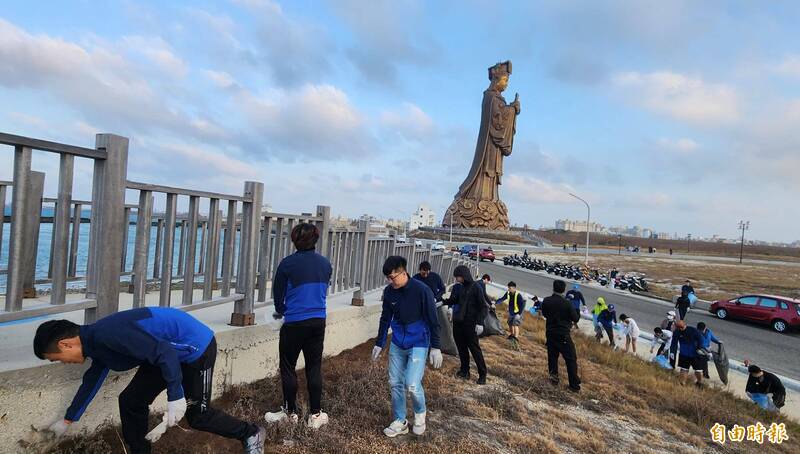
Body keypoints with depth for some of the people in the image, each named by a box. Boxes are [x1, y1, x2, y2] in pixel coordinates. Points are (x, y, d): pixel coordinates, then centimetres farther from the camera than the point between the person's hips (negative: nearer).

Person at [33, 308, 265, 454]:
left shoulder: (108, 334, -26)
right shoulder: (96, 342, 7)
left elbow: (164, 353, -30)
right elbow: (91, 381, 25)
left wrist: (176, 397, -27)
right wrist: (67, 420, 36)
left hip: (196, 346, -10)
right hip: (172, 352, 10)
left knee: (197, 416, 3)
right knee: (131, 401, 10)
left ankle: (251, 434, 21)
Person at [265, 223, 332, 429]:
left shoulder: (288, 264, -12)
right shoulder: (325, 264, 1)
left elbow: (278, 294, -1)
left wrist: (281, 311, 19)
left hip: (294, 323, -4)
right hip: (318, 321, 4)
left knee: (288, 368, 12)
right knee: (314, 368, 12)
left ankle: (290, 412, 24)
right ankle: (315, 415, 18)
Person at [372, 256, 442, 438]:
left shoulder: (422, 290, -19)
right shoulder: (389, 292, -4)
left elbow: (433, 320, -12)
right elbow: (385, 319, 8)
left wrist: (435, 348, -11)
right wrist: (379, 344, 11)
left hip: (418, 344, -5)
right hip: (397, 344, 5)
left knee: (412, 384, -11)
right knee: (395, 383, 7)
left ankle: (420, 412, 21)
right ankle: (400, 422, 26)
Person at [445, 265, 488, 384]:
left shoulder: (475, 287, -9)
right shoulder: (457, 287, 4)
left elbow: (483, 306, -8)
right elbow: (452, 301, 15)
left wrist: (480, 322, -15)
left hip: (470, 324, -5)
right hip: (457, 323, 5)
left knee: (474, 348, 0)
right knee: (461, 348, 12)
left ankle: (482, 374, 12)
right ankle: (464, 371, 26)